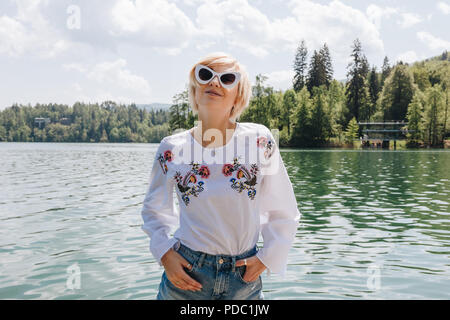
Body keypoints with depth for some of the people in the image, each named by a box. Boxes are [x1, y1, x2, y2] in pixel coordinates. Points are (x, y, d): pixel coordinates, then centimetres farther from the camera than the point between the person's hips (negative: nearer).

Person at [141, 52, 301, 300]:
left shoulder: (259, 140, -5)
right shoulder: (171, 149, -4)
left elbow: (283, 212, 4)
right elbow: (155, 209, 11)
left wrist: (267, 257, -3)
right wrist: (164, 253, -3)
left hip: (244, 279, 0)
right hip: (185, 271, 0)